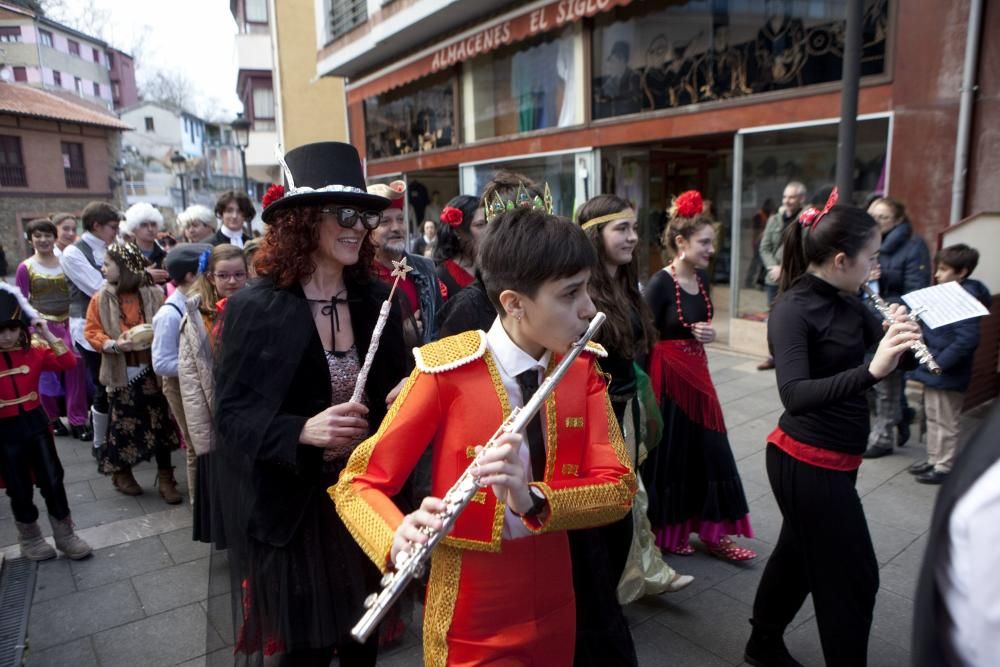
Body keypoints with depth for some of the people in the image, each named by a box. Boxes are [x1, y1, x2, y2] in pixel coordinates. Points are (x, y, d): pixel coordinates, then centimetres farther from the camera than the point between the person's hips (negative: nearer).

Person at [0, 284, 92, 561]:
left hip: (36, 422, 2)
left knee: (52, 481, 7)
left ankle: (65, 534, 24)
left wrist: (47, 335, -14)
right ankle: (29, 539, 33)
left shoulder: (34, 349, -3)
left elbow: (69, 362, -9)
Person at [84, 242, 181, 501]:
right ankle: (121, 473, 30)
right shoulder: (101, 298, -1)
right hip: (122, 372, 0)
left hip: (152, 370, 0)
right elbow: (91, 332, 0)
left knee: (161, 423, 5)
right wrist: (113, 344, -17)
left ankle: (165, 477, 16)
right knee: (123, 424, 9)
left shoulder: (154, 295, -4)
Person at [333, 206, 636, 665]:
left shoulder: (583, 367, -7)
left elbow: (619, 487, -14)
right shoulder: (447, 372, -21)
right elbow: (357, 484, -15)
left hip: (555, 609, 5)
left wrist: (534, 501, -33)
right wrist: (399, 539, -35)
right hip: (470, 624, -4)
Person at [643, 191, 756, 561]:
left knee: (710, 452, 11)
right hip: (668, 376, -8)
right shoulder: (660, 283, -18)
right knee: (670, 455, 6)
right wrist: (647, 391, -13)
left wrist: (709, 333, -1)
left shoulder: (702, 277, 5)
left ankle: (713, 532, 24)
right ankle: (665, 532, 25)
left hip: (697, 372, 8)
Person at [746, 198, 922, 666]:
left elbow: (896, 361, 6)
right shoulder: (792, 310, -21)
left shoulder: (848, 302, 5)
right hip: (807, 461, -9)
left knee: (800, 553, 23)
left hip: (831, 458, 9)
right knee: (853, 576, 5)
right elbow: (795, 395, -33)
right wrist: (871, 370, -42)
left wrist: (901, 339, -14)